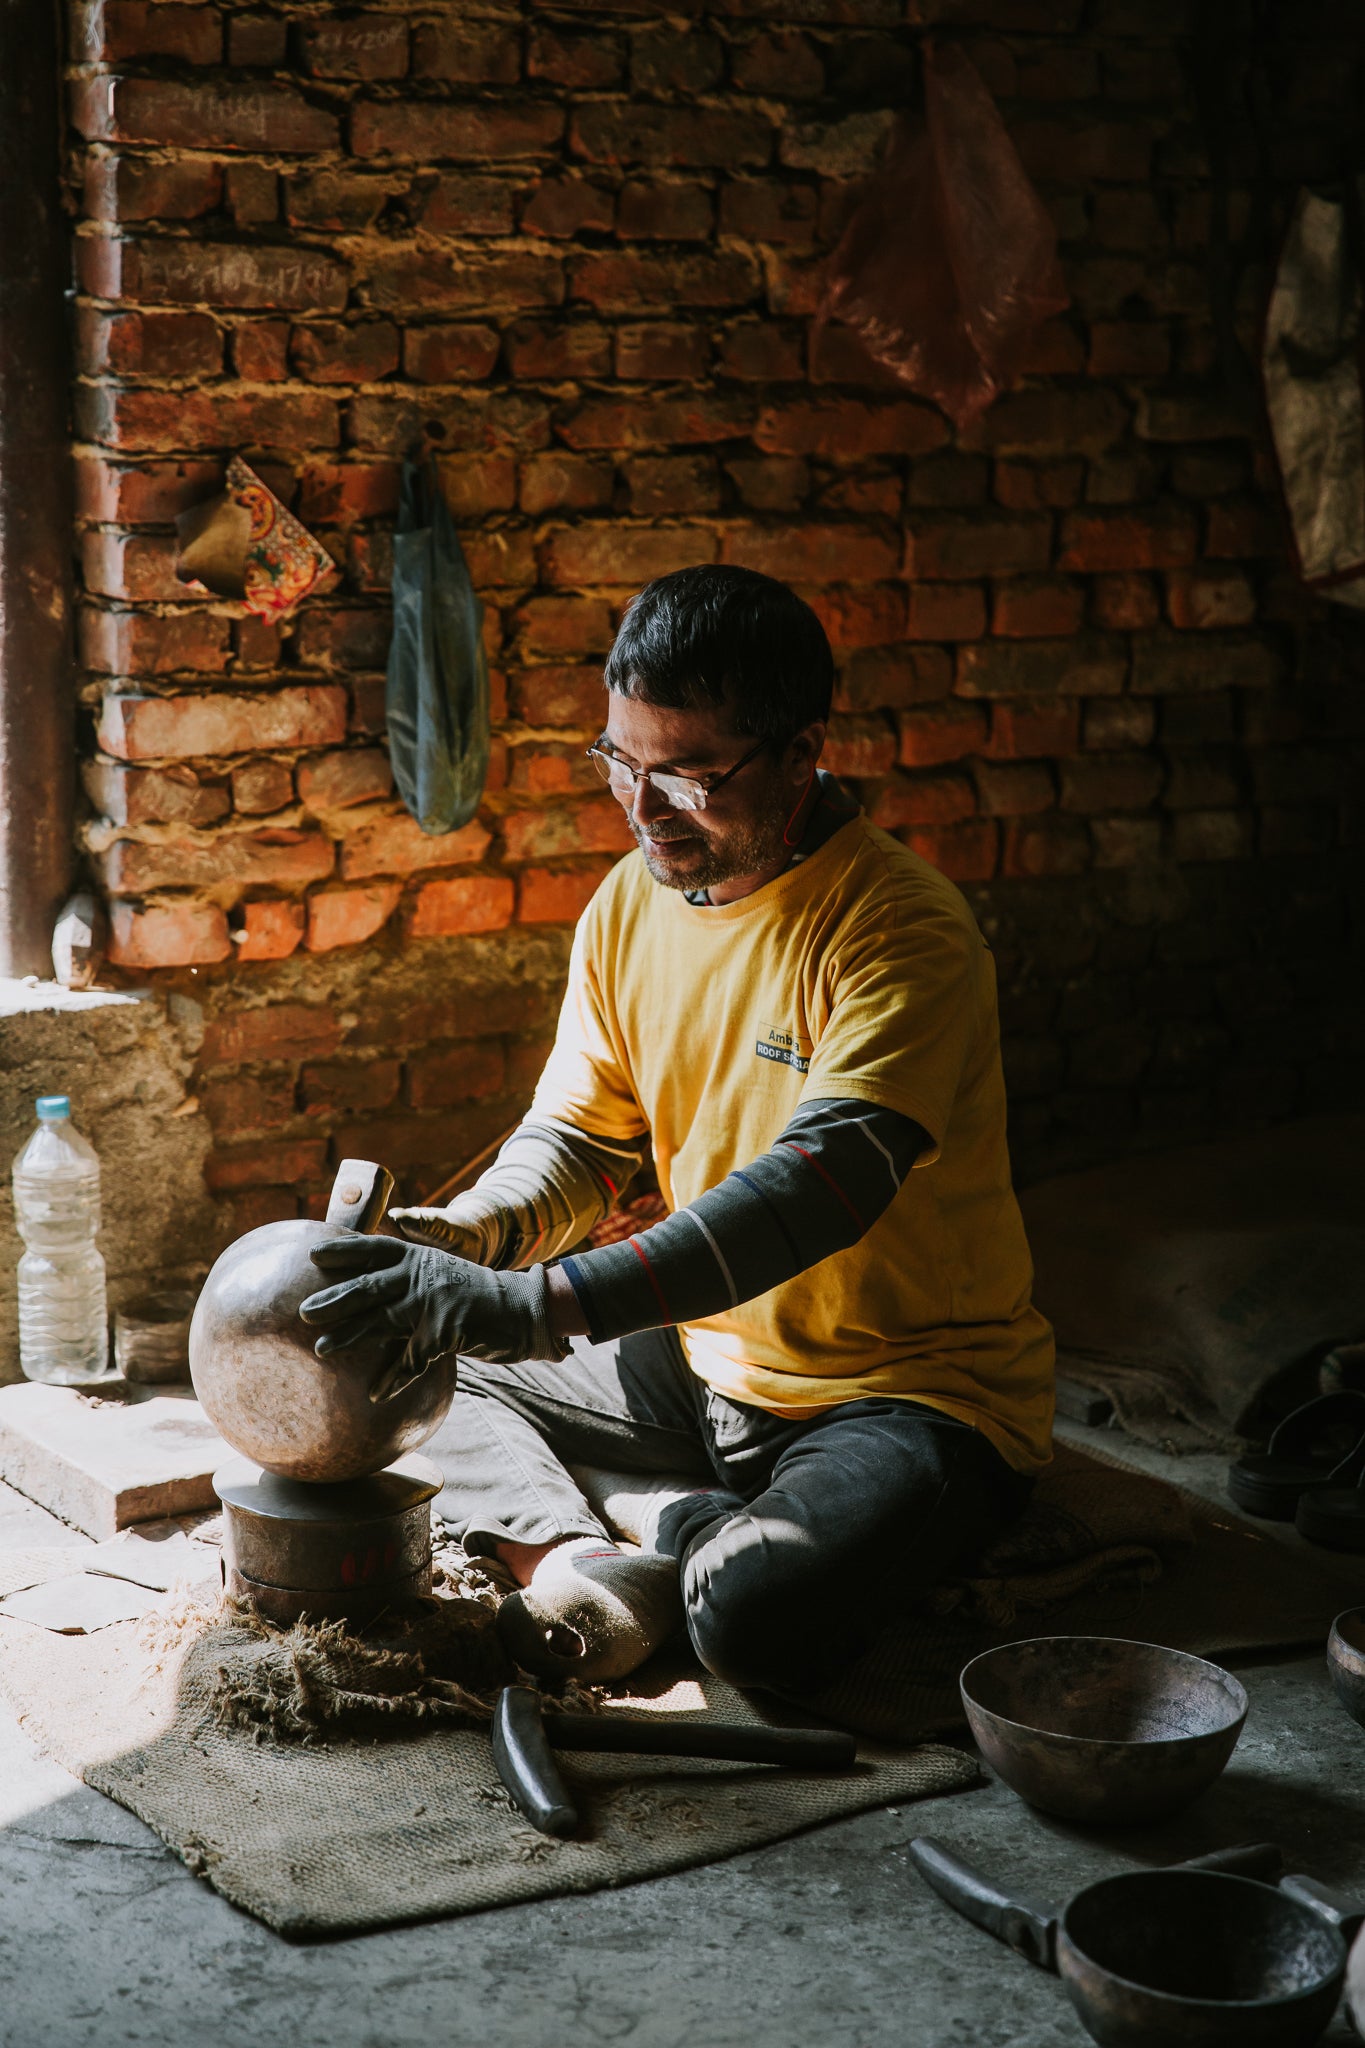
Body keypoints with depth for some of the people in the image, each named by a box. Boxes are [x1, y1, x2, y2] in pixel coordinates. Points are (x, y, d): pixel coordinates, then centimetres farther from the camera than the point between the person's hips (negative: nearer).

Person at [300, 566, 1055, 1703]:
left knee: (757, 1617, -34)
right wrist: (471, 1233, -19)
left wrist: (534, 1304, -45)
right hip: (713, 1359, 7)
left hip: (916, 1389, -7)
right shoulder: (631, 904, 2)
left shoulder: (904, 934, -23)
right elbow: (577, 1137, 6)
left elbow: (823, 1183, -36)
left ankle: (681, 1529, -3)